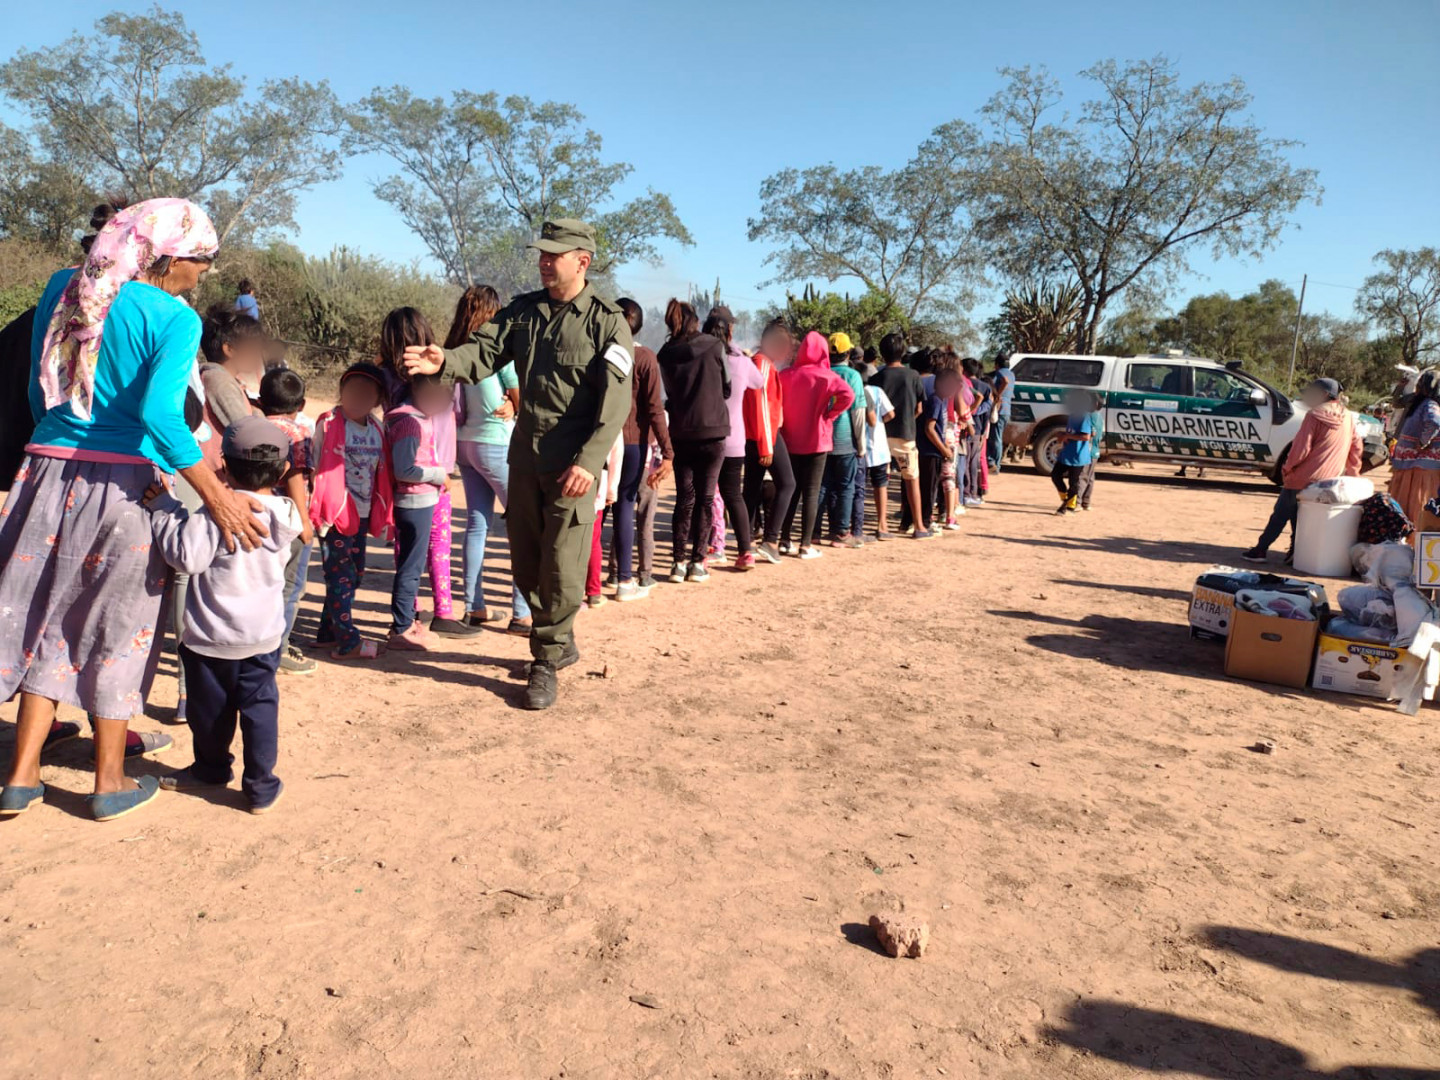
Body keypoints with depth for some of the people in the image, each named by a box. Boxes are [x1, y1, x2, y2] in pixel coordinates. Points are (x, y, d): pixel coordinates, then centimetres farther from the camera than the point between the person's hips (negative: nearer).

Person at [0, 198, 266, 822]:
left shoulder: (65, 291, 8)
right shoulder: (175, 318, -11)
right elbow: (159, 412, -25)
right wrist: (217, 496, -24)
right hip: (121, 484, -5)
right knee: (117, 628, 8)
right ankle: (110, 783, 21)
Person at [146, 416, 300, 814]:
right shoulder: (283, 516, -5)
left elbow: (187, 555, -28)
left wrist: (163, 508, -17)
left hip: (210, 635, -3)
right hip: (263, 634, 3)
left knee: (210, 707, 17)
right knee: (260, 706, 9)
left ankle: (212, 766, 37)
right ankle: (261, 785, 11)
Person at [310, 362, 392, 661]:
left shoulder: (377, 430, 7)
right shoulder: (329, 425, -9)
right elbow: (314, 467, -10)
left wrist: (382, 515, 10)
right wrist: (317, 512, -13)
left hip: (362, 514, 7)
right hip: (335, 513, -6)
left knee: (354, 574, 13)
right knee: (340, 575, -1)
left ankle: (328, 633, 26)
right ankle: (348, 642, 4)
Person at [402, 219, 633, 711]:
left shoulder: (607, 322, -8)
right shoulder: (523, 310, 9)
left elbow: (615, 402, -16)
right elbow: (486, 350, -4)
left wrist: (588, 463, -26)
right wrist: (446, 361, -27)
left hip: (573, 464, -6)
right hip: (524, 455, 6)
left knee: (561, 566, -4)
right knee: (525, 560, 13)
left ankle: (547, 662, 13)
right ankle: (560, 644, 32)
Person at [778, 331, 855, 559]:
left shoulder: (785, 375, 1)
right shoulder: (826, 376, -8)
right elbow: (848, 395, -21)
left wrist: (786, 423, 7)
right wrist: (828, 415, -11)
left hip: (790, 441, 3)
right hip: (817, 442, -3)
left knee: (791, 490, 13)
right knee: (811, 493, 2)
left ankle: (784, 540, 16)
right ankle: (806, 545, 3)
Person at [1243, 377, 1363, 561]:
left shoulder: (1315, 416, -13)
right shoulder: (1347, 417, 6)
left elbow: (1301, 449, -15)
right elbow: (1357, 447, 12)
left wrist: (1287, 468, -2)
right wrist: (1352, 472, 21)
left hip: (1303, 477, -6)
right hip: (1330, 482, 6)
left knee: (1280, 515, 3)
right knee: (1298, 515, 16)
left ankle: (1260, 550, 5)